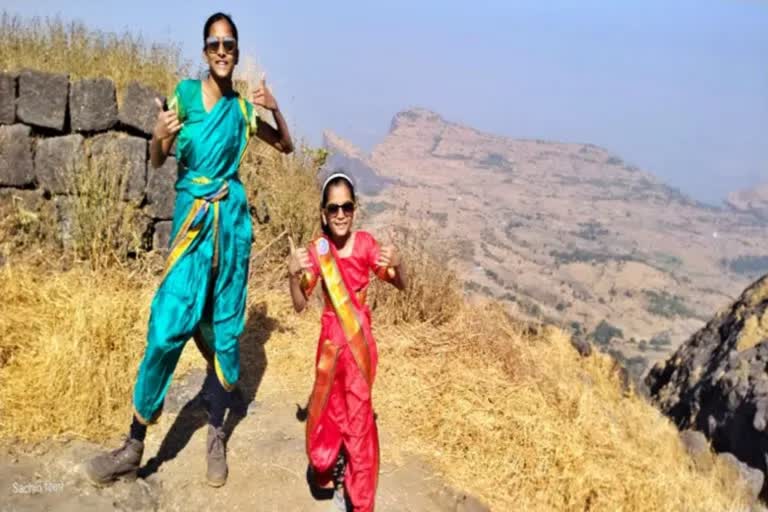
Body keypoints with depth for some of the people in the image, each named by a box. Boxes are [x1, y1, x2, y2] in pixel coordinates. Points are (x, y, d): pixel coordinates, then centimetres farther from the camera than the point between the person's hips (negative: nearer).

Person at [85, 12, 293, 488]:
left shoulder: (243, 108, 7)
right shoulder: (185, 93, 2)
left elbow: (287, 146, 18)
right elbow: (157, 160, 4)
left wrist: (276, 108, 0)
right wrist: (159, 137, -19)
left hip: (231, 220, 2)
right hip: (191, 219, -2)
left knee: (225, 329, 7)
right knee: (168, 328, -9)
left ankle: (216, 436, 20)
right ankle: (134, 446, 1)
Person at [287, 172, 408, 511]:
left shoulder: (365, 244, -10)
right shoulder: (317, 250, -7)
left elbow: (402, 286, -5)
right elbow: (300, 305, -6)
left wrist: (396, 265, -26)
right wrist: (293, 274, -24)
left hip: (359, 339, -2)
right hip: (330, 339, 2)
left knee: (358, 414, 4)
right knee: (327, 409, 12)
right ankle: (335, 472, 41)